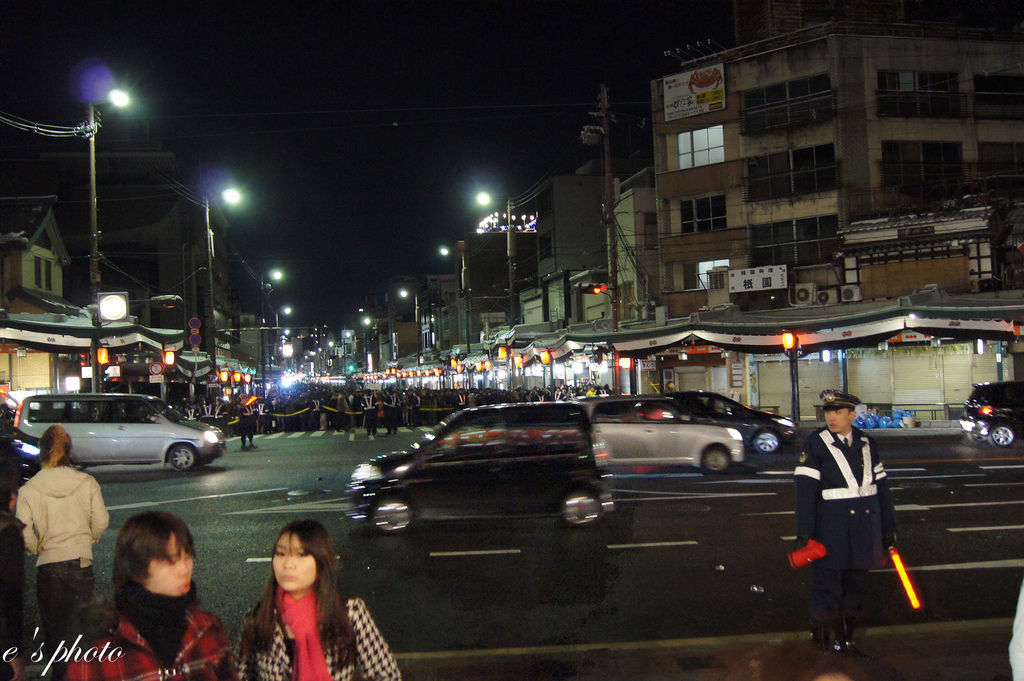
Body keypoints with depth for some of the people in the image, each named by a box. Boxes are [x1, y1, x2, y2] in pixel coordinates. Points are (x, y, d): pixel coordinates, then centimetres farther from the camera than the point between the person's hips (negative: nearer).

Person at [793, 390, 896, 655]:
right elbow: (805, 489, -9)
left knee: (856, 586, 13)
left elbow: (881, 486, 14)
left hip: (866, 529, 5)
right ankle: (823, 641, 10)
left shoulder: (867, 443, 9)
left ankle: (846, 639, 27)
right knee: (828, 588, -2)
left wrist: (888, 527, 13)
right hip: (832, 529, -5)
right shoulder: (815, 443, -4)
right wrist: (804, 532, -15)